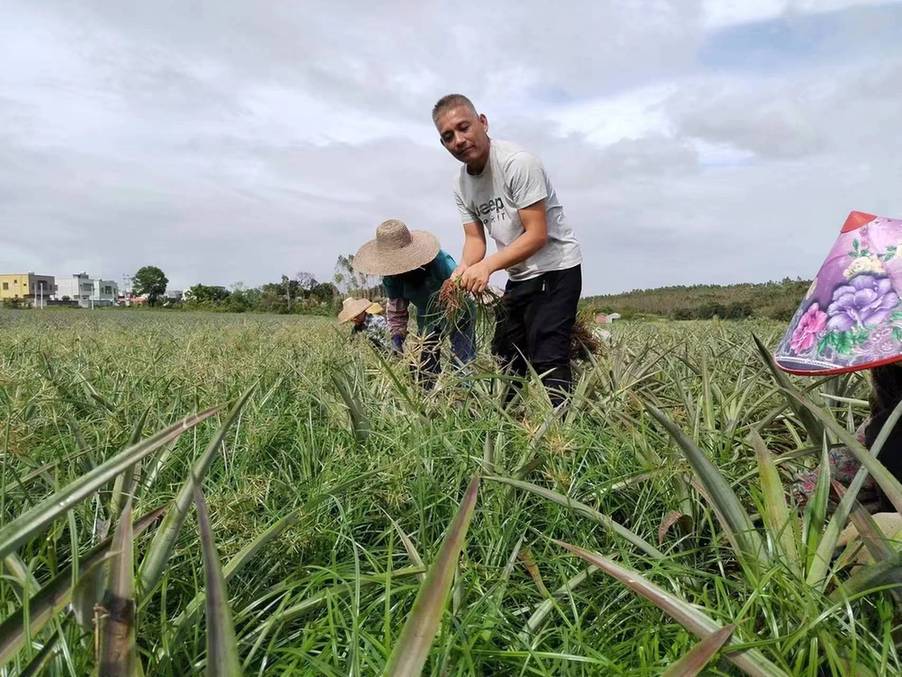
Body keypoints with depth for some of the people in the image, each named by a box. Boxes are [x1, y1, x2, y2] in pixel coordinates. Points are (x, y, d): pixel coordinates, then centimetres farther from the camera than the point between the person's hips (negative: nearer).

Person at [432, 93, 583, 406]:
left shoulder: (518, 162, -21)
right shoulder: (461, 184, 2)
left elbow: (537, 235, -23)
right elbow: (475, 239, 0)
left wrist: (486, 266, -33)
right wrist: (464, 269, -23)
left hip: (555, 268, -8)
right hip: (519, 276, 8)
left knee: (547, 360, -13)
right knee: (506, 358, 13)